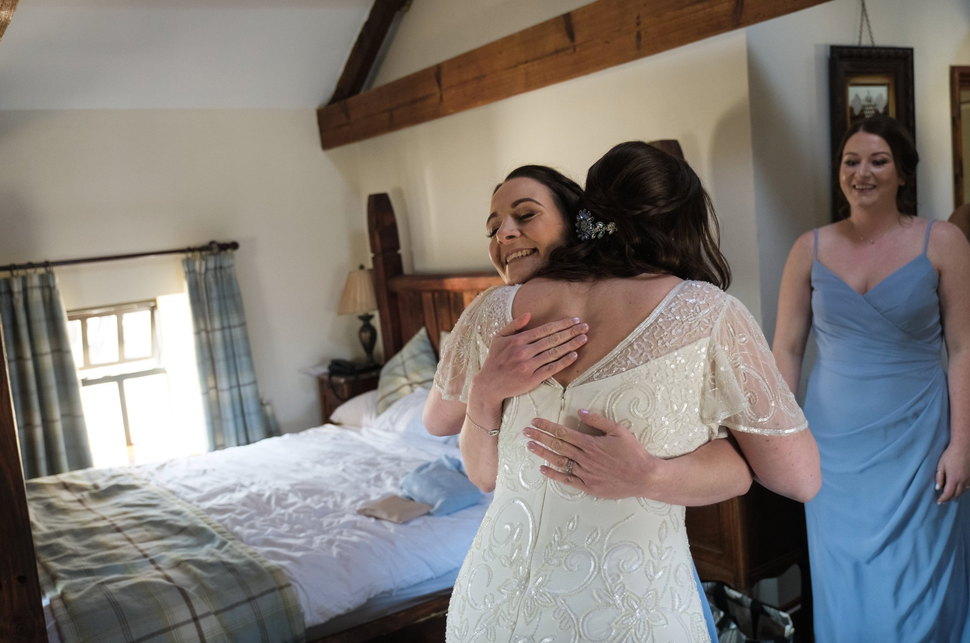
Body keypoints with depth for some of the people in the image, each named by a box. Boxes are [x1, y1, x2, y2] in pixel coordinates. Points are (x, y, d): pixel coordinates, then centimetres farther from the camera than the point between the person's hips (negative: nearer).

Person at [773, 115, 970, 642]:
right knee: (844, 595, 11)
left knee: (912, 594, 8)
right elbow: (786, 348, 4)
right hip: (835, 444, 2)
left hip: (915, 441, -1)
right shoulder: (811, 249, 2)